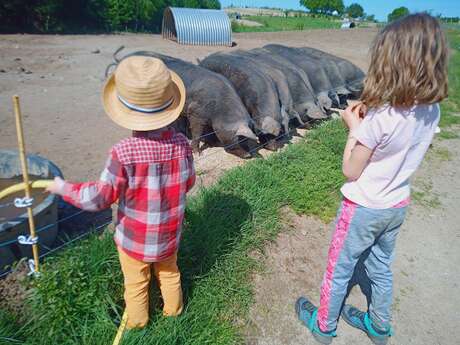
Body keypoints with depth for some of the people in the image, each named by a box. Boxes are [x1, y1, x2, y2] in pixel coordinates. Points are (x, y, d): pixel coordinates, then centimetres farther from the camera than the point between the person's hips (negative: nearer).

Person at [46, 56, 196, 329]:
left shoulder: (124, 153, -31)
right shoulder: (181, 144, -20)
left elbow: (101, 198, -21)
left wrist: (64, 188, -4)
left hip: (134, 239, -2)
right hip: (169, 235, 3)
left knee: (136, 284, 26)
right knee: (169, 273, 30)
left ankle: (137, 321, 51)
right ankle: (173, 309, 55)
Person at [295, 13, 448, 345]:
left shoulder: (378, 118, -29)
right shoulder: (432, 110, -8)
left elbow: (351, 171, -19)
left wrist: (354, 127, -10)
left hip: (364, 209, -6)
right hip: (397, 206, 7)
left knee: (339, 270, 16)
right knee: (381, 268, 27)